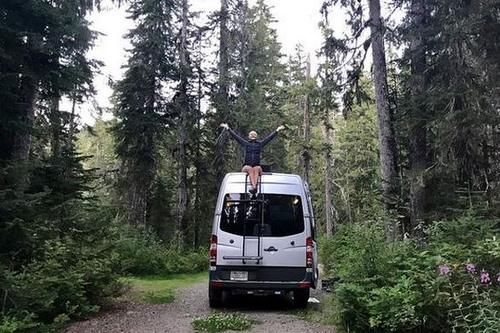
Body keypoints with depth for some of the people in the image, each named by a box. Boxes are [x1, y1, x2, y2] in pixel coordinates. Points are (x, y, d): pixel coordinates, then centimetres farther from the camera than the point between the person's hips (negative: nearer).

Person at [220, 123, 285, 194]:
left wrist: (277, 130, 16)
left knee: (257, 168, -36)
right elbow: (235, 135, 16)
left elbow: (270, 137, 17)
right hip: (246, 166, 0)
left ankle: (255, 185, -59)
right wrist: (228, 128, 16)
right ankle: (254, 187, -57)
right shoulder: (245, 143, 17)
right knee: (250, 169, -37)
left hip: (256, 166, 0)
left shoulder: (260, 144, 18)